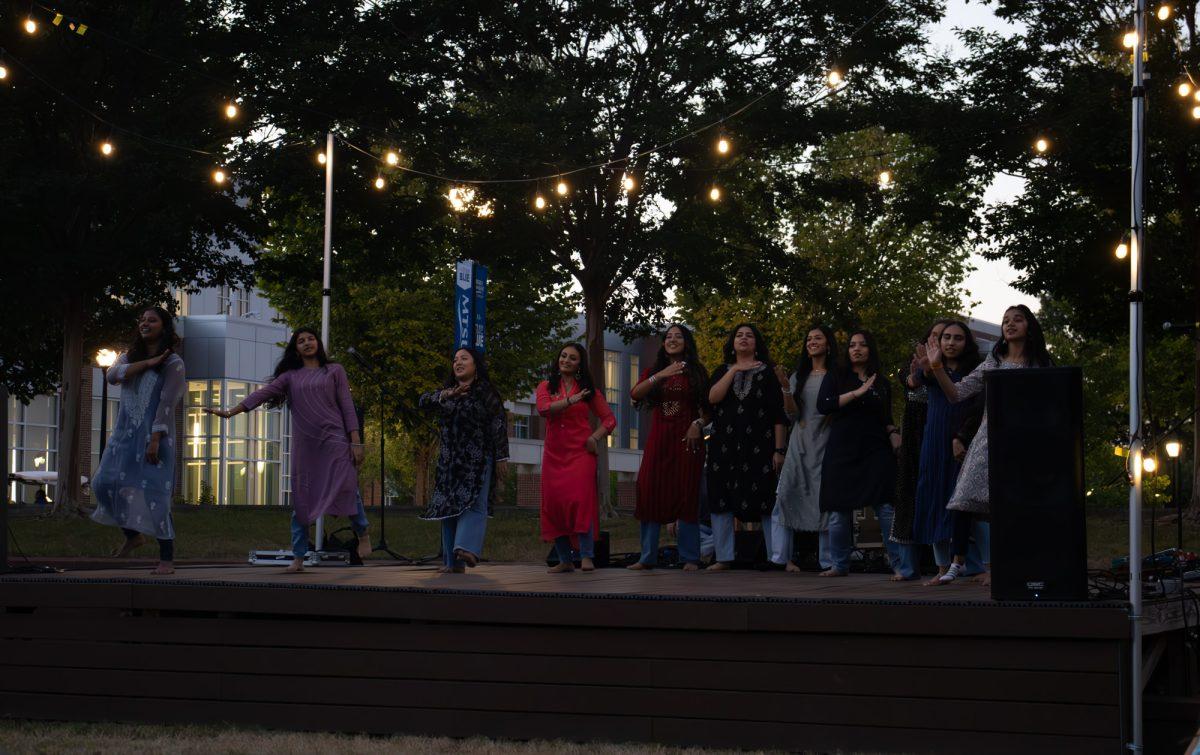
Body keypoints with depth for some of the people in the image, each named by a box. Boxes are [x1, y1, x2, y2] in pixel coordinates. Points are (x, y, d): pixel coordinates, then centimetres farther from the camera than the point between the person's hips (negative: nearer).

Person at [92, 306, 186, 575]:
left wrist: (155, 439, -18)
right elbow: (113, 375, -6)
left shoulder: (173, 363, -2)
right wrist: (147, 363, -13)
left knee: (154, 493, -11)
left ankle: (167, 559, -7)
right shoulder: (130, 356, 15)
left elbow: (167, 404, -10)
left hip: (154, 434, -6)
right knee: (105, 483, -1)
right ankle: (133, 534, 20)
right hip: (125, 433, 6)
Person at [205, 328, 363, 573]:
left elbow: (347, 406, 4)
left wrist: (355, 442, -4)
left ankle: (362, 534, 6)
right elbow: (263, 393, 4)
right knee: (301, 500, 1)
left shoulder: (334, 371, 11)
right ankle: (298, 558, 4)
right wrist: (231, 412, -8)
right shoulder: (291, 376, 15)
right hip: (304, 445, 3)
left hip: (334, 440, -2)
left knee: (346, 489, -18)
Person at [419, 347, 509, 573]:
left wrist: (502, 457, -11)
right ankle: (453, 562, 3)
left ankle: (468, 549, -35)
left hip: (478, 461, -6)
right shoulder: (446, 391, 18)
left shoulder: (485, 392, 1)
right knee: (449, 507, 1)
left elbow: (499, 424, -4)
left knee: (473, 503, -20)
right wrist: (446, 395, -15)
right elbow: (423, 401, 2)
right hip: (450, 462, 6)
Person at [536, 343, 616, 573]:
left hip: (580, 452, -2)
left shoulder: (587, 390, 10)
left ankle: (586, 557, -16)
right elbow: (543, 409, -10)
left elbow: (609, 419, 10)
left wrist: (595, 437, -6)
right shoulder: (546, 387, 11)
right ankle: (565, 560, 6)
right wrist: (571, 400, -17)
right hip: (553, 454, 2)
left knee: (581, 499, -17)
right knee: (554, 504, -1)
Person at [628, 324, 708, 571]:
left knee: (686, 495, -5)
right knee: (650, 493, -5)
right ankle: (647, 557, -1)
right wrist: (660, 375, -16)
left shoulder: (697, 372, 9)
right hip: (659, 439, 2)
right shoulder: (653, 371, 15)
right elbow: (635, 393, -4)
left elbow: (709, 409, 7)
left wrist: (698, 424, -12)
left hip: (687, 438, -2)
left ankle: (690, 558, -2)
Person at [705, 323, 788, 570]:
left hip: (758, 445, -3)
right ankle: (724, 557, 4)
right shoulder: (722, 372, 15)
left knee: (766, 502, -5)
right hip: (725, 445, 3)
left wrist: (779, 449, -6)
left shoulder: (767, 372, 7)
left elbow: (779, 415, 2)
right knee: (721, 500, -1)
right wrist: (734, 370, -8)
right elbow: (713, 397, -6)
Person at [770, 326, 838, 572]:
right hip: (800, 443, 3)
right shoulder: (799, 377, 16)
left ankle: (829, 559, -1)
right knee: (787, 495, -6)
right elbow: (792, 414, 9)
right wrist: (786, 389, -6)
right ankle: (784, 557, -5)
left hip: (826, 443, -3)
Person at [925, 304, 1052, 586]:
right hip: (990, 437, 1)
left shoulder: (1040, 365, 9)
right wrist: (937, 367, -6)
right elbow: (956, 394, 7)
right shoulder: (993, 363, 13)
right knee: (966, 498, -12)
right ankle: (958, 562, -5)